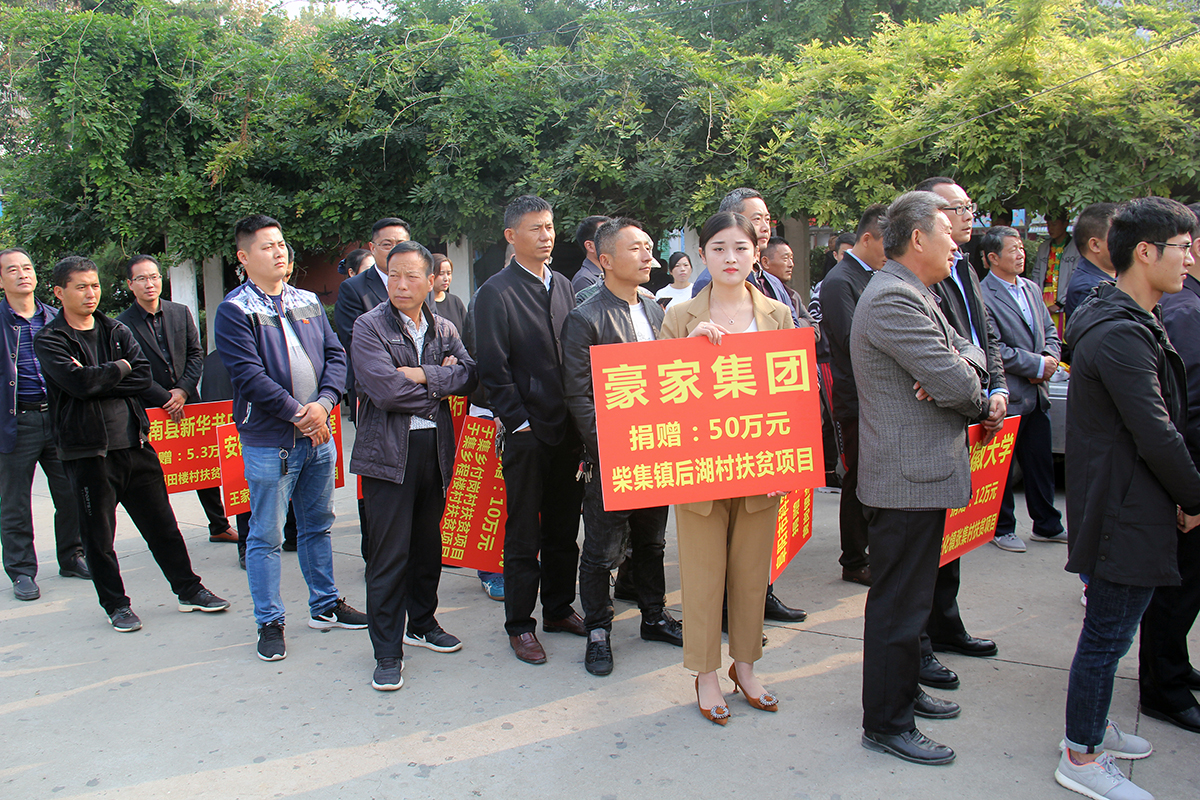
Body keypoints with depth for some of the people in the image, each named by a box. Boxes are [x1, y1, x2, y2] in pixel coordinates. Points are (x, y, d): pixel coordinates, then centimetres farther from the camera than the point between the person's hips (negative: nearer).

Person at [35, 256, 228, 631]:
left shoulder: (116, 331, 11)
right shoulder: (49, 340, -2)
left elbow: (143, 376, -2)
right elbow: (78, 382, -18)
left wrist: (97, 382, -13)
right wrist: (118, 368, -4)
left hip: (134, 442, 4)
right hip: (87, 452, -3)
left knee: (162, 523, 10)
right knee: (98, 535, 5)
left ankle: (189, 589, 22)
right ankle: (115, 604, 21)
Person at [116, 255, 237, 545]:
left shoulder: (181, 312, 6)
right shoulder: (124, 324, -6)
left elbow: (196, 355, 6)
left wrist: (183, 391, -7)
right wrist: (166, 400, -13)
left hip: (187, 401, 4)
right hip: (151, 409, -4)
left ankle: (219, 526, 21)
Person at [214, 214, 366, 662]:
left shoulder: (308, 302, 11)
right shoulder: (235, 310, -7)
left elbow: (334, 355, 7)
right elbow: (249, 375, -15)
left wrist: (324, 403, -10)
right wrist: (296, 413, -15)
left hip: (317, 437, 6)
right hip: (268, 441, -6)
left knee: (318, 525, 17)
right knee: (266, 536, 2)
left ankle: (324, 606, 30)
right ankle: (269, 621, 15)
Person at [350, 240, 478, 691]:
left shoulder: (444, 330, 12)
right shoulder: (370, 327, -4)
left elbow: (468, 375, -3)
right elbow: (386, 390, -17)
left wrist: (423, 375, -15)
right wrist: (442, 384, -7)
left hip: (435, 450, 5)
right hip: (387, 452, -5)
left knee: (428, 545, 16)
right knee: (389, 554, -3)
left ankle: (422, 623, 35)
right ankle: (387, 651, 7)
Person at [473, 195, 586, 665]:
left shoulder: (563, 286, 13)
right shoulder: (496, 293, -6)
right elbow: (492, 369, -9)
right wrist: (519, 422, -12)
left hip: (568, 428, 6)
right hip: (527, 432, -6)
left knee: (564, 527, 14)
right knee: (523, 536, 3)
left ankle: (559, 609, 29)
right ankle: (519, 626, 15)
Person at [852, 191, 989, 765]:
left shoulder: (915, 295, 15)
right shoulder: (893, 299, -21)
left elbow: (970, 355, 11)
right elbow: (957, 385, -25)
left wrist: (954, 370, -13)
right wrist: (976, 397, -2)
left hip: (922, 471, 11)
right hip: (908, 477, -11)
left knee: (910, 595, 22)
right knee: (898, 603, 0)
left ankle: (902, 691, 37)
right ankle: (886, 724, 12)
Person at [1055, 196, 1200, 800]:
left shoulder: (1130, 323, 13)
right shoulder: (1120, 335, -22)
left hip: (1120, 505, 10)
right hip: (1125, 513, -10)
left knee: (1109, 629, 21)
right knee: (1108, 632, 1)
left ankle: (1092, 726, 36)